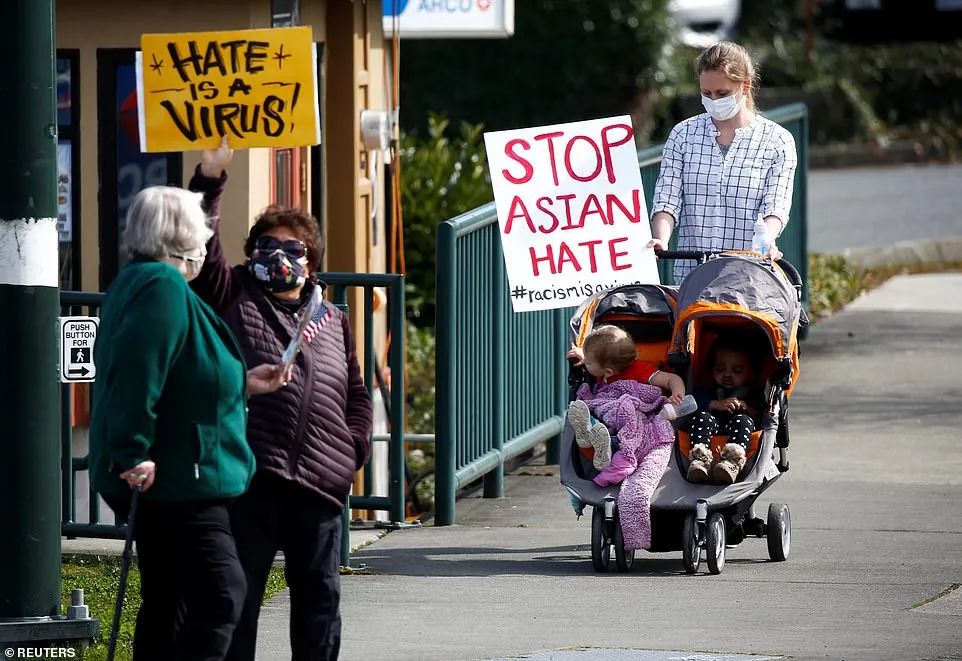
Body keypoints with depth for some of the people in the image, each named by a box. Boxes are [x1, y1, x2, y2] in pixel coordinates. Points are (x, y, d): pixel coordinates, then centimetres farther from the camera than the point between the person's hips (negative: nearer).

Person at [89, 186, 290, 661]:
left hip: (169, 482, 11)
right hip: (177, 480, -11)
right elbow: (137, 375, -26)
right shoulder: (163, 288, -15)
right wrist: (133, 456, -26)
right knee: (221, 592, -15)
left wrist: (240, 384, 25)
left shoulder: (138, 283, 18)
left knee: (166, 601, 14)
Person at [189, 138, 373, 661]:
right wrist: (209, 182, -13)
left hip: (321, 481, 4)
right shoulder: (234, 299, 8)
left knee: (318, 596, 9)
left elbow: (357, 396, 23)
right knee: (238, 592, -2)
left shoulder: (333, 322, 19)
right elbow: (203, 250, -6)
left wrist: (353, 449, 10)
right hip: (249, 475, -4)